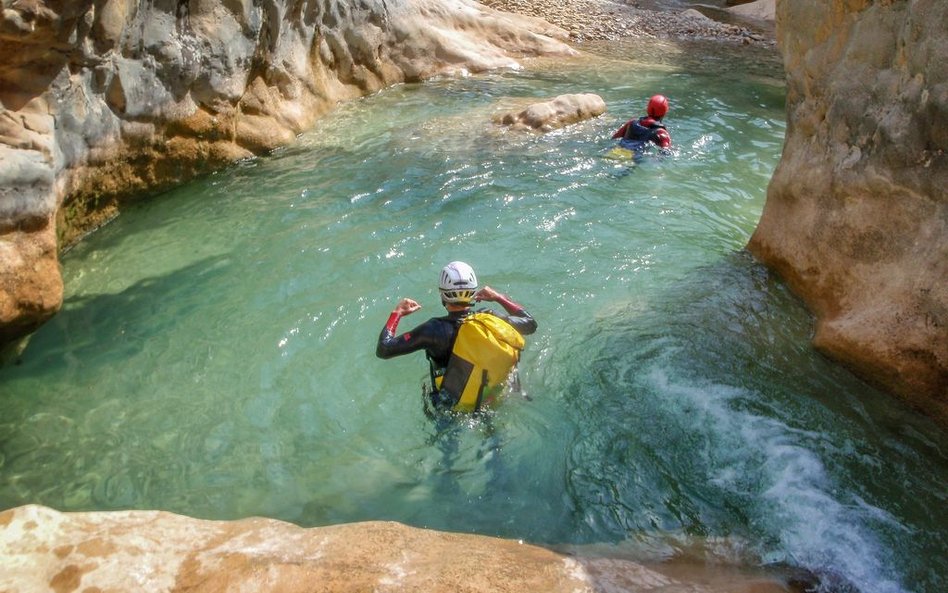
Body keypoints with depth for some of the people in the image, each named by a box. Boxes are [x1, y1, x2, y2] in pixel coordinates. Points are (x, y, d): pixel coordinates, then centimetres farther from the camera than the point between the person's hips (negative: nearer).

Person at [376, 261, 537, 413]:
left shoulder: (436, 329, -26)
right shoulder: (493, 320, -16)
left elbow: (383, 350, -23)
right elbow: (531, 324, 4)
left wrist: (397, 313, -8)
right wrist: (499, 298, 11)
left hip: (452, 412, -5)